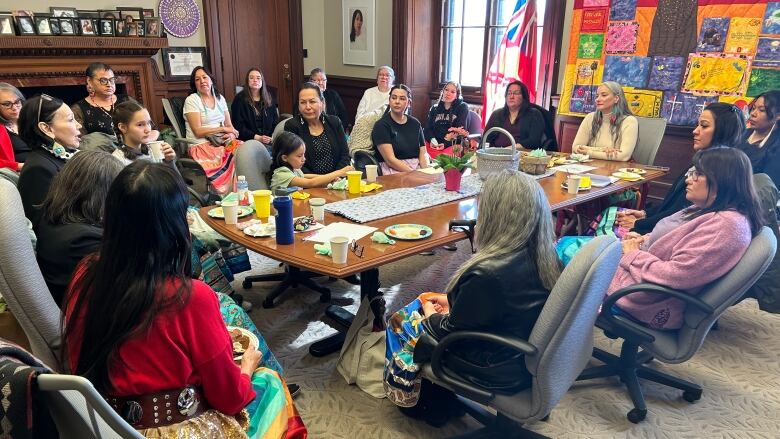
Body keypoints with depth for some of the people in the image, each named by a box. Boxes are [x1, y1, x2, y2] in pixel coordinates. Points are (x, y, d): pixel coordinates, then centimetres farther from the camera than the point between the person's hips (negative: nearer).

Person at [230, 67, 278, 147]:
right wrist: (258, 138, -12)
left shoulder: (268, 99, 18)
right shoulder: (240, 99, 5)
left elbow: (275, 122, 14)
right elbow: (238, 126, -2)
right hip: (249, 140, -5)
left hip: (269, 139, 5)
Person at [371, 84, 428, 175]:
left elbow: (423, 153, 8)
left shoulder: (415, 123, 14)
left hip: (417, 167, 6)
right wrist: (414, 174, -19)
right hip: (393, 170, -5)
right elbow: (390, 160, -12)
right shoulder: (381, 125, -3)